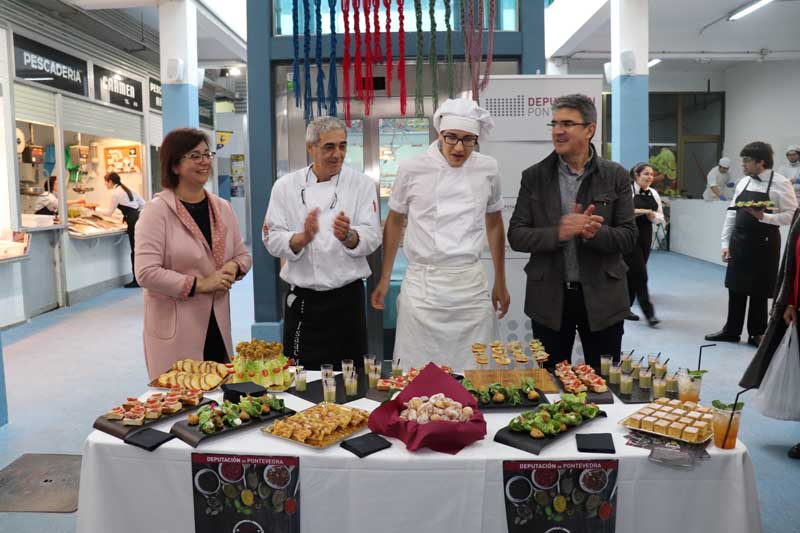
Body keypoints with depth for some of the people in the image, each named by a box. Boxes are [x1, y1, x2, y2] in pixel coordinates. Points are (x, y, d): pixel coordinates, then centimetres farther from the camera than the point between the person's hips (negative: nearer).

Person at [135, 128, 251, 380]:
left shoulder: (222, 207, 9)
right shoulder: (157, 210, -9)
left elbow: (243, 254, 17)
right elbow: (146, 273, -15)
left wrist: (233, 268, -5)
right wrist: (199, 284, -16)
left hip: (218, 327, 5)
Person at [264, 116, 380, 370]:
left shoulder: (362, 184, 0)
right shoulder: (286, 186, 1)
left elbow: (371, 238, -7)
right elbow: (273, 240, -3)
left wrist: (348, 236, -28)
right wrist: (303, 238, -23)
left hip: (347, 297, 0)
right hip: (302, 299, 0)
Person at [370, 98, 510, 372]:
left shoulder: (488, 169, 3)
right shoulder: (411, 169, -3)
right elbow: (394, 223, 8)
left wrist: (500, 284, 17)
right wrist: (384, 280, 10)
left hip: (471, 286, 2)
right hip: (422, 287, -2)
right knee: (420, 370, 3)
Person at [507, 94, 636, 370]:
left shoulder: (616, 176, 0)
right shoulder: (534, 176, 0)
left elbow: (628, 238, -2)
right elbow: (516, 236, -4)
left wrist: (596, 233, -23)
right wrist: (558, 233, -21)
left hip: (602, 297, 0)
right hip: (549, 298, 0)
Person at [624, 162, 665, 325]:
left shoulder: (654, 193, 10)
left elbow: (661, 218, 14)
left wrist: (653, 216, -7)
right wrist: (640, 211, -20)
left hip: (646, 238, 6)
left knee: (632, 274, 12)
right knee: (640, 274, -7)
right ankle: (649, 312, -3)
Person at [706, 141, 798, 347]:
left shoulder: (780, 184, -9)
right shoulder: (744, 183, 8)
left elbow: (791, 214, -12)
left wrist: (763, 216, -24)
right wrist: (726, 243, 6)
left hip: (764, 244, -5)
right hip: (739, 243, 5)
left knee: (759, 291, 5)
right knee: (735, 288, 12)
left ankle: (757, 333, 21)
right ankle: (731, 331, 25)